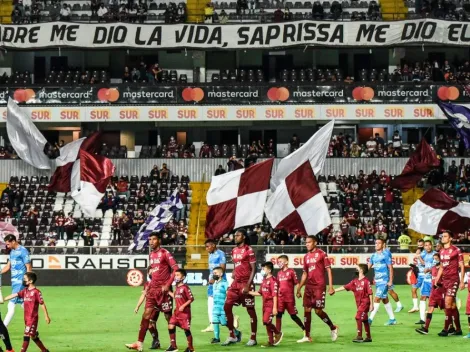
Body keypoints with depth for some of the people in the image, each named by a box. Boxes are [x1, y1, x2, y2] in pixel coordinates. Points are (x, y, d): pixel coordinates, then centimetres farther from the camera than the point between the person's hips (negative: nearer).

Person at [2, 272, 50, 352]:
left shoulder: (36, 292, -14)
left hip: (33, 318, -8)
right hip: (27, 318, 8)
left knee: (27, 335, -9)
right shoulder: (25, 291, 8)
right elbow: (14, 295, 7)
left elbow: (42, 304, -12)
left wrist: (46, 316, -11)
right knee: (33, 335, 13)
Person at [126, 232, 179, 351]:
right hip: (153, 289, 6)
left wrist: (167, 285, -19)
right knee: (146, 315, -2)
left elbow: (175, 269, -14)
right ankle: (139, 343, -4)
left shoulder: (164, 253, -8)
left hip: (163, 289, -6)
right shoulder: (151, 255, 14)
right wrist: (150, 284, 15)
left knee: (168, 316, 2)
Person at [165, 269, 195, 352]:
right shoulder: (176, 287, 10)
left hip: (185, 312, -8)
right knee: (171, 326, 0)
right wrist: (168, 292, 16)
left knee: (186, 329, -1)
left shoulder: (185, 287, -14)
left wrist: (183, 306, -21)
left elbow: (191, 299, -15)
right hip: (177, 311, 8)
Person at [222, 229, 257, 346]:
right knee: (227, 307, 2)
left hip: (246, 284, -8)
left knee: (250, 310, 0)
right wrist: (234, 273, 7)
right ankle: (232, 336, 12)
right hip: (236, 283, 8)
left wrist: (248, 285, -18)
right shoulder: (234, 250, 12)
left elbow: (253, 269, -12)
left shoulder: (248, 250, -10)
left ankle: (253, 338, 8)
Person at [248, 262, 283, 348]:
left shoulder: (272, 280, -13)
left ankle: (278, 333, 5)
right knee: (266, 323, 9)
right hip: (265, 304, 9)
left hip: (271, 304, -9)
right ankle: (271, 341, 16)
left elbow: (275, 295, -17)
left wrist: (275, 307, -20)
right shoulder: (264, 280, 14)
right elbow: (260, 293, 18)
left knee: (266, 321, -17)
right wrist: (248, 292, 12)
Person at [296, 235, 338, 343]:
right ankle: (307, 336, 6)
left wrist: (330, 285, -14)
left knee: (318, 311, -8)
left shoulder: (321, 254, -4)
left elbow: (328, 269, -6)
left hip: (319, 286, -6)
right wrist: (299, 288, 17)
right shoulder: (306, 256, 14)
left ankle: (333, 328, 15)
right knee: (307, 310, 1)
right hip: (309, 286, 6)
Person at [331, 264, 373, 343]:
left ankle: (359, 336, -12)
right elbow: (345, 287, 11)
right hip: (359, 303, 8)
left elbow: (370, 293, -12)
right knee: (364, 320, 13)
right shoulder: (355, 281, 8)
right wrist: (335, 290, 9)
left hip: (365, 302, -8)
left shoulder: (366, 281, -12)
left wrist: (371, 304, -12)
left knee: (358, 317, -14)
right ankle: (368, 337, 21)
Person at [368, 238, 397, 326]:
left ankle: (370, 319, -14)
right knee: (385, 300, 14)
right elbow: (368, 266, 9)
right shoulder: (374, 255, 11)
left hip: (384, 280, -8)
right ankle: (392, 319, 23)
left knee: (377, 299, -13)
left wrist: (391, 281, -15)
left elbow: (390, 268, -11)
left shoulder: (386, 254, -10)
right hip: (377, 281, 8)